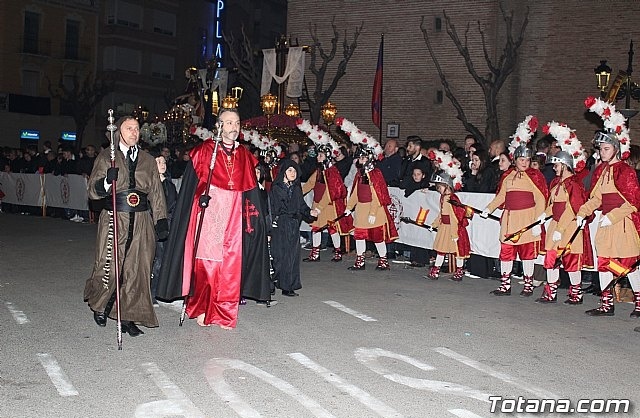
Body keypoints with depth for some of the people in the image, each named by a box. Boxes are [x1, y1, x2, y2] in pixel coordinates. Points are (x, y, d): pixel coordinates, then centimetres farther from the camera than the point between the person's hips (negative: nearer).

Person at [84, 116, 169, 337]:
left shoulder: (148, 160, 15)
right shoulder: (106, 157, 7)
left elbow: (156, 192, 13)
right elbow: (93, 190, 3)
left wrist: (161, 219, 4)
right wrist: (107, 181, -18)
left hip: (142, 220, 3)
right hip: (114, 219, -2)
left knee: (136, 268, 0)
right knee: (109, 267, -1)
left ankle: (128, 317, 9)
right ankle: (99, 305, 27)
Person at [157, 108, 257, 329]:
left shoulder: (245, 155, 13)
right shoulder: (204, 151, 1)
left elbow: (250, 189, 15)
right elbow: (191, 185, 0)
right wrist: (202, 196, -14)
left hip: (234, 218, 3)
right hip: (208, 215, -3)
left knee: (231, 265, 1)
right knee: (206, 263, -4)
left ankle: (224, 314, 10)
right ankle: (200, 309, 13)